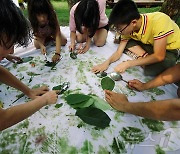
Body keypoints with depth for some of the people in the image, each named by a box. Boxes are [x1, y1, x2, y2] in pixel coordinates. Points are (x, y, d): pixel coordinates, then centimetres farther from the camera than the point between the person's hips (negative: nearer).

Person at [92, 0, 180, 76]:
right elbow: (118, 52, -11)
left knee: (151, 70, -32)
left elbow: (159, 56, -33)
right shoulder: (128, 28, -18)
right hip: (151, 44, 6)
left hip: (171, 49, -5)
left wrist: (127, 64, -34)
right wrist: (107, 62, -30)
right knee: (127, 42, -11)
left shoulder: (158, 21, -35)